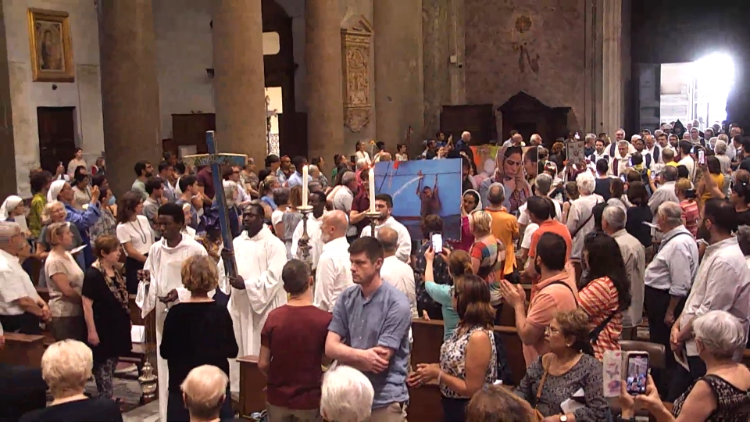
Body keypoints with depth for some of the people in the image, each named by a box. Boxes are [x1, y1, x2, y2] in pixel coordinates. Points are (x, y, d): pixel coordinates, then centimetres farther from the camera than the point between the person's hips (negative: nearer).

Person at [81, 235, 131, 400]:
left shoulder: (115, 270, 5)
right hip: (102, 327, -8)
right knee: (103, 364, 3)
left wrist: (127, 318, 18)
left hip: (117, 324, 8)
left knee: (112, 361, 17)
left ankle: (108, 397, 29)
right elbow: (87, 305, -21)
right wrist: (91, 331, -22)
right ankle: (105, 399, 12)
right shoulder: (93, 274, -20)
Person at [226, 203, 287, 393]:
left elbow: (274, 276, -14)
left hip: (264, 304, -6)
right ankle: (239, 390, 17)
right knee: (239, 350, 8)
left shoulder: (273, 244, -6)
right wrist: (227, 261, -12)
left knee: (262, 351, -3)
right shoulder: (237, 242, 13)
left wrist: (246, 284, -19)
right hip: (240, 304, 6)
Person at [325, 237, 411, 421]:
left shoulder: (397, 303, -14)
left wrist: (345, 355, -6)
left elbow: (380, 360, -18)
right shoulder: (346, 298, 1)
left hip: (385, 400, -5)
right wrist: (361, 355, -21)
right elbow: (330, 347, -4)